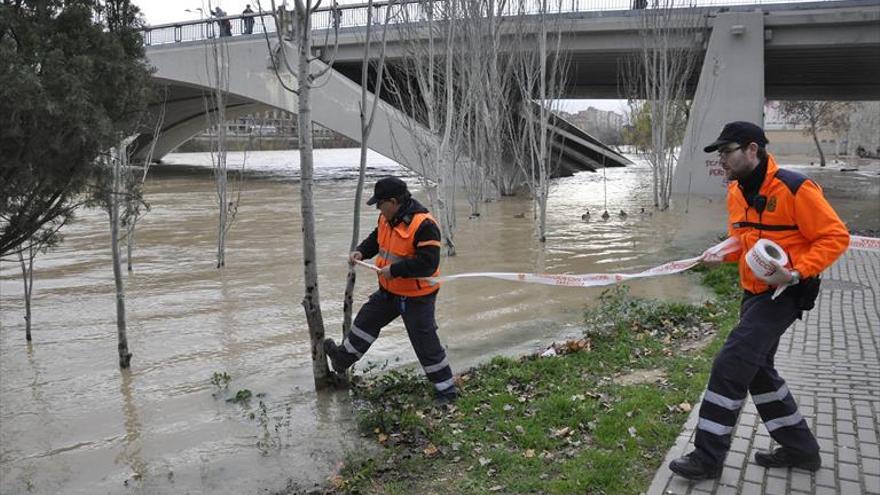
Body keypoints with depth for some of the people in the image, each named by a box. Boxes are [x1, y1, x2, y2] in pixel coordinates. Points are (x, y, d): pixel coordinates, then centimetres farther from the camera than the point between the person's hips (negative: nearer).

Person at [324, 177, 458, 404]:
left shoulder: (424, 225, -28)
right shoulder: (387, 218, 0)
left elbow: (428, 263, -31)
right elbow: (376, 238, 18)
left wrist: (394, 270, -28)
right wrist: (361, 252, -2)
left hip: (417, 297, -8)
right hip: (389, 291, 8)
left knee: (426, 343, 0)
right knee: (366, 320, 22)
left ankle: (447, 389, 15)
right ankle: (343, 358, 44)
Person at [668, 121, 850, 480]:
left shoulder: (794, 188, -20)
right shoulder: (736, 191, 5)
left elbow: (835, 237, -15)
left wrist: (796, 273, -26)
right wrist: (722, 254, -2)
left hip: (784, 293, -9)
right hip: (754, 292, 9)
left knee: (731, 365, -12)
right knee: (758, 370, 16)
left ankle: (708, 456, -1)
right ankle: (800, 448, 33)